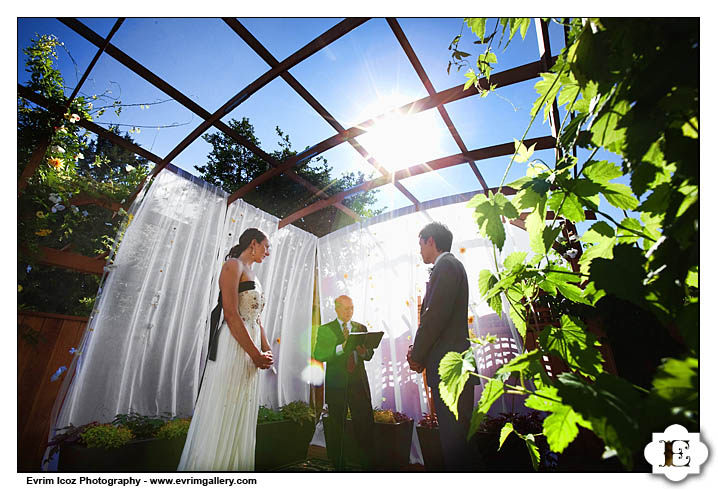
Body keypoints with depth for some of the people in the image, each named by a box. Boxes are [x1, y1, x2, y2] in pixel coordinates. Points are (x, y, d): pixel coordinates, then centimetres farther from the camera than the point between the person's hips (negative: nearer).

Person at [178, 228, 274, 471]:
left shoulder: (252, 275, 20)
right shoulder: (233, 265, -7)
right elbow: (231, 315, -18)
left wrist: (265, 350, 6)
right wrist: (255, 354, -17)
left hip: (251, 348, 9)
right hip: (233, 346, -9)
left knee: (241, 419, 15)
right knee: (222, 416, 1)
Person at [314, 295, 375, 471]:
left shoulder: (361, 328, 11)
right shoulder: (325, 329, 1)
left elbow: (369, 355, 11)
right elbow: (318, 355, -10)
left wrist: (364, 352, -13)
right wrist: (341, 347, -23)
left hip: (359, 383, 3)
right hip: (337, 384, -2)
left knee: (365, 423, 3)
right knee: (336, 425, 9)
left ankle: (367, 464, 20)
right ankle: (338, 464, 27)